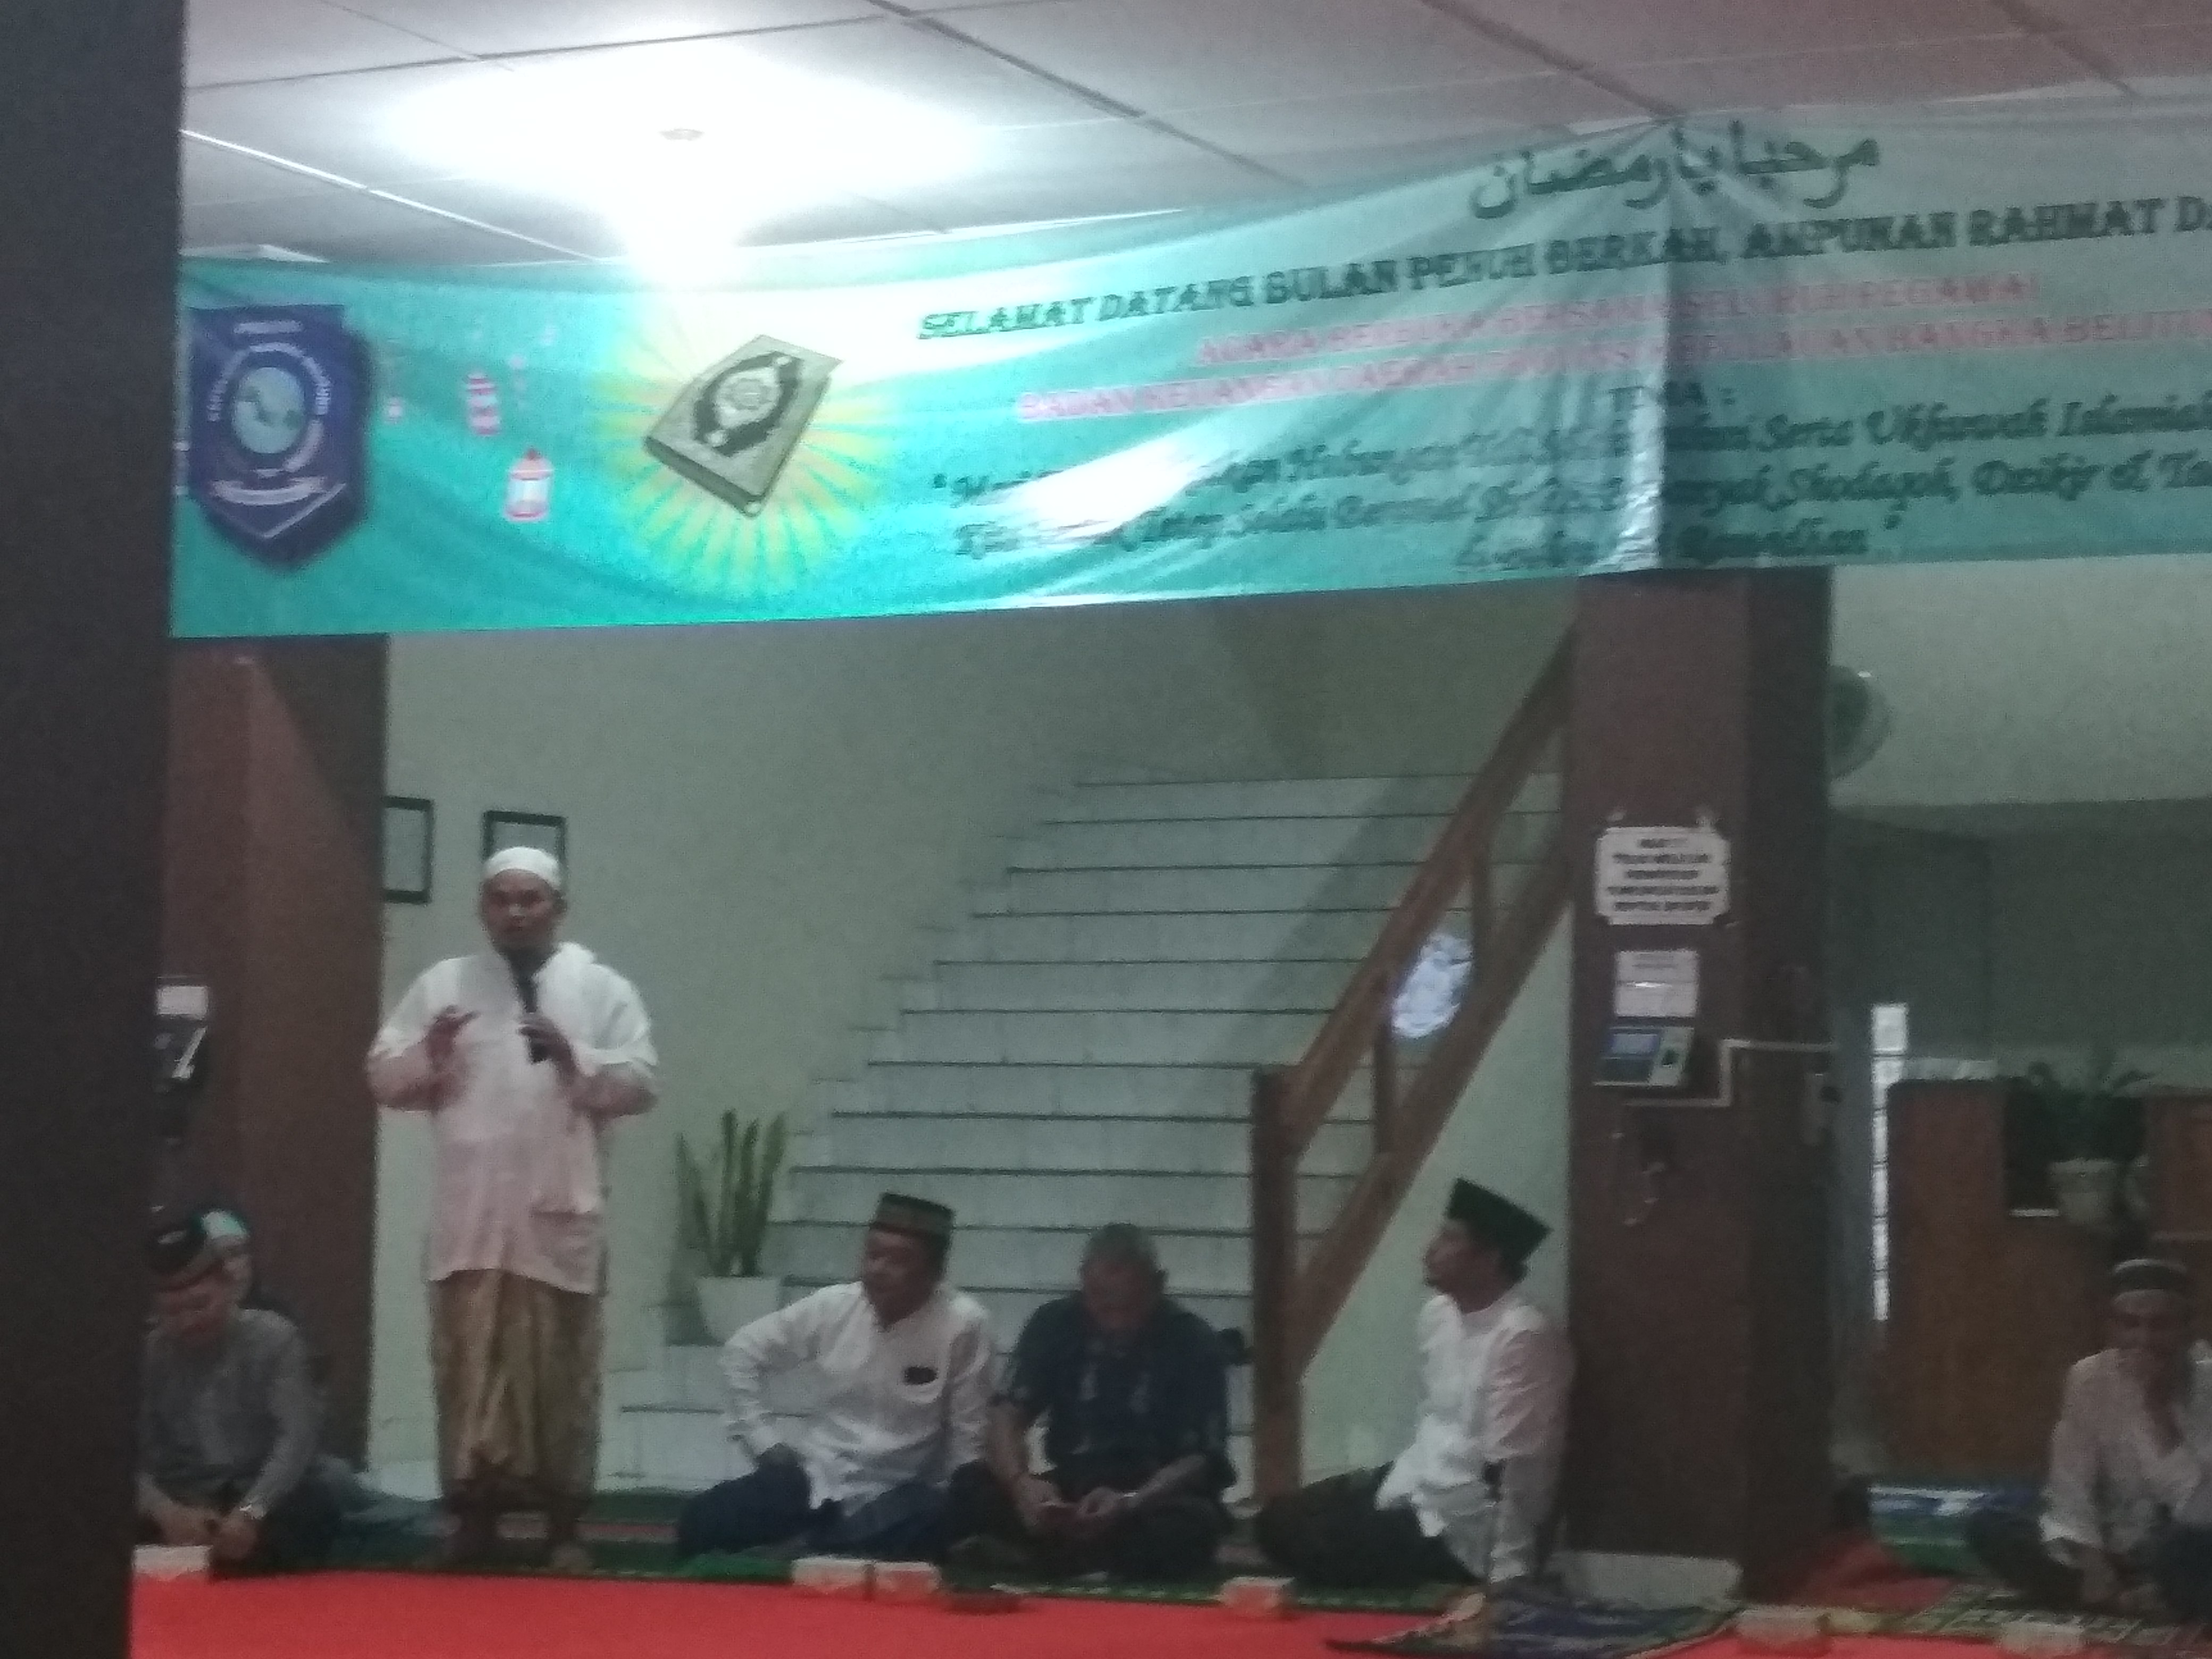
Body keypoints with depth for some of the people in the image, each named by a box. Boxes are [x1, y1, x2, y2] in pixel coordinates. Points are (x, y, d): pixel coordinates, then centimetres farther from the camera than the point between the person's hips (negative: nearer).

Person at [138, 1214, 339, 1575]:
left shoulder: (273, 1338, -4)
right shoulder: (145, 1355, 2)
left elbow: (297, 1438, -15)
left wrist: (251, 1512, -32)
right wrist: (166, 1512, -30)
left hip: (263, 1499, -1)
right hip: (181, 1509, 1)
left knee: (312, 1511, -33)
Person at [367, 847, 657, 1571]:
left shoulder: (603, 989, 5)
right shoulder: (441, 985, 9)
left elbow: (640, 1083, -1)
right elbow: (384, 1076, 7)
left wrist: (575, 1058, -16)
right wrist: (427, 1054, -12)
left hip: (560, 1215, -1)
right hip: (468, 1216, 1)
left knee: (563, 1377, 3)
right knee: (466, 1371, 3)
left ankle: (564, 1526, 11)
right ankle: (473, 1515, 12)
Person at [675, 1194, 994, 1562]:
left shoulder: (964, 1324, -15)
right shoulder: (832, 1306, -3)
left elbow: (970, 1437, -8)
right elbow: (744, 1352, 10)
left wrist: (951, 1508, -12)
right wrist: (764, 1440, 4)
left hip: (896, 1494, -2)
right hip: (815, 1477, 3)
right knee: (701, 1522, -18)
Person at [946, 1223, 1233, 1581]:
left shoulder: (1193, 1343, -9)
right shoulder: (1056, 1324, -1)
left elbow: (1201, 1458, -12)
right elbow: (1008, 1416, -6)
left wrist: (1129, 1503, -31)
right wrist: (1023, 1483, -30)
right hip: (1069, 1492, 3)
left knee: (1187, 1525, -38)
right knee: (972, 1488, -23)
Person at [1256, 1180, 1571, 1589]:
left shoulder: (1523, 1337, -24)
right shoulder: (1438, 1313, 5)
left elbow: (1513, 1469, -27)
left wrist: (1507, 1576, -28)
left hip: (1467, 1524, -9)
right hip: (1422, 1482, 10)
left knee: (1314, 1549, -15)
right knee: (1281, 1521, 8)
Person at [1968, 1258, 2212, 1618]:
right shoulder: (2090, 1378, -5)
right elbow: (2069, 1496, -5)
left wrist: (2155, 1405, -26)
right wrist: (2093, 1567, -23)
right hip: (2112, 1555, 5)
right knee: (1987, 1527, -16)